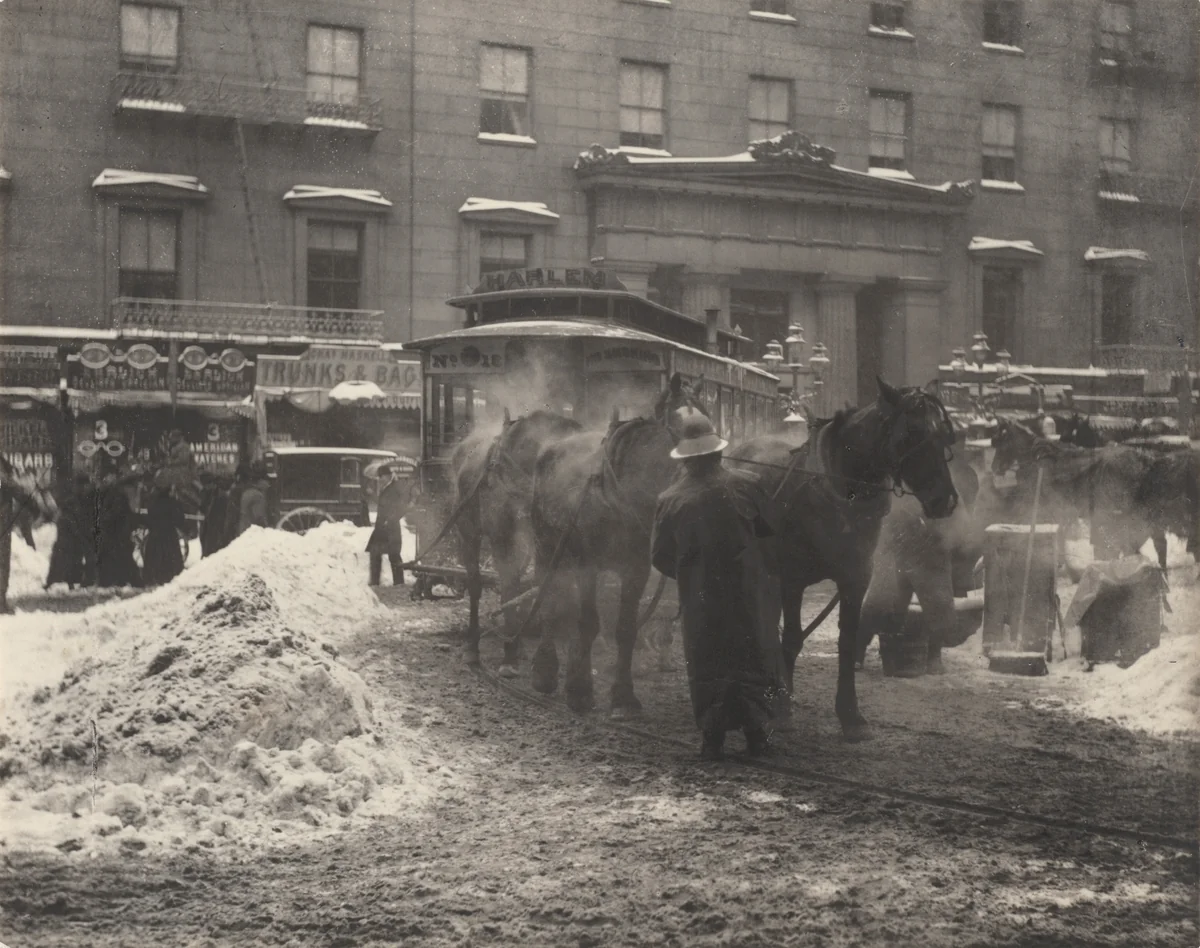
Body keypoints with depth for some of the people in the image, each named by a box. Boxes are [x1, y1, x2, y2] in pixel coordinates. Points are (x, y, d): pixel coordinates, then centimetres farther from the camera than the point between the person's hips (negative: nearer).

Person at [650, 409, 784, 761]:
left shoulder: (670, 500, -8)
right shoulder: (745, 486, -9)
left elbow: (660, 556, -1)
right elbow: (771, 527, 4)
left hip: (700, 598, 0)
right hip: (749, 594, 0)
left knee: (707, 666, 9)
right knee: (755, 660, 12)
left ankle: (712, 738, 5)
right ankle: (755, 731, 10)